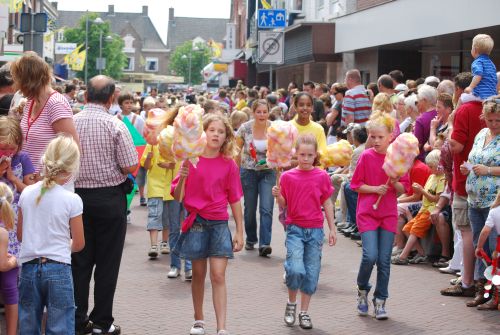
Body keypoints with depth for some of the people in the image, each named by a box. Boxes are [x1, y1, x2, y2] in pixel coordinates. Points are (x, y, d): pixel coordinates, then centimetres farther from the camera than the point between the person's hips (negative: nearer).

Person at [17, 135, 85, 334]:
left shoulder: (26, 193, 0)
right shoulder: (72, 200, -10)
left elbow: (20, 235, 9)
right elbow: (78, 244, -3)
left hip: (29, 267, 3)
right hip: (58, 269, -3)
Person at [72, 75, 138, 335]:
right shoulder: (115, 126, -12)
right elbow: (130, 167, -12)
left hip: (78, 195, 4)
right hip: (109, 198, -3)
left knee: (79, 262, 10)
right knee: (107, 263, 5)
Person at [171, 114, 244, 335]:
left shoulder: (229, 164, 0)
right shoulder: (191, 160, -2)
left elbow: (235, 200, 4)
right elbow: (178, 197, -3)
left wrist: (240, 232, 3)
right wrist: (183, 178, -22)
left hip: (219, 223, 0)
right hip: (196, 223, 0)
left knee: (218, 276, -4)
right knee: (198, 274, 10)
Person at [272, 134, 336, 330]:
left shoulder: (322, 176, 1)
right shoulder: (288, 177, 0)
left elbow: (327, 204, 7)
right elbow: (284, 205, 4)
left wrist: (332, 229, 6)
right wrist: (278, 196, -17)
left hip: (315, 230, 2)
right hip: (295, 228, -1)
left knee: (311, 273, 4)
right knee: (296, 269, -17)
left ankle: (304, 312, 17)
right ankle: (291, 303, 9)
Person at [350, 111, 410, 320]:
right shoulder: (366, 156, -4)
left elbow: (403, 189, 5)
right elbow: (356, 185, -1)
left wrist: (394, 183, -16)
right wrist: (375, 189, -15)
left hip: (388, 214, 2)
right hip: (367, 212, -2)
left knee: (384, 260, 2)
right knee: (370, 256, -14)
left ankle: (380, 301, 14)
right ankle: (362, 289, 14)